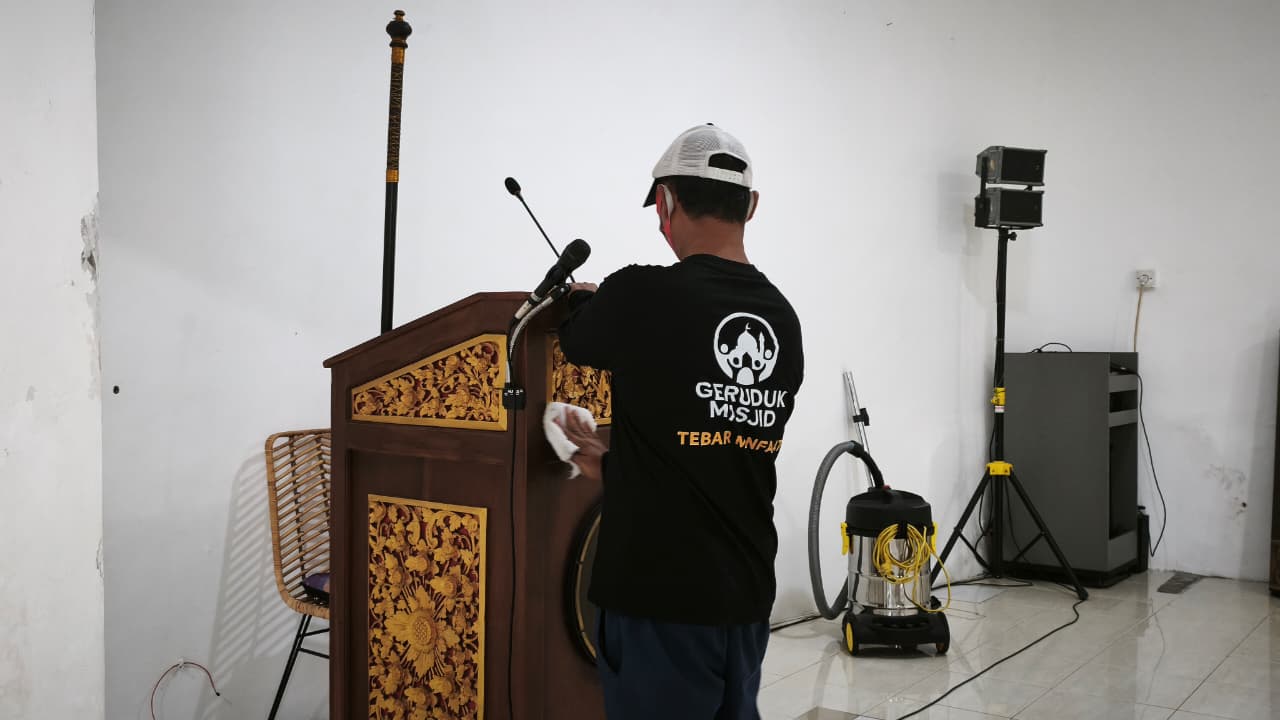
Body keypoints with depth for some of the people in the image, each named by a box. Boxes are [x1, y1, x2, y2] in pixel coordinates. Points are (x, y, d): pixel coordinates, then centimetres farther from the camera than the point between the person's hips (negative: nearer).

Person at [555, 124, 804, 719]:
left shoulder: (643, 296, -15)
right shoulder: (783, 319, 6)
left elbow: (576, 342, 8)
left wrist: (583, 300, 30)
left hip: (664, 596, -6)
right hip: (747, 593, 6)